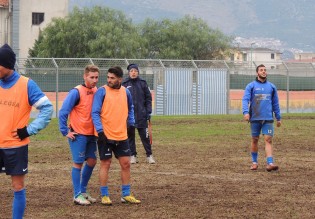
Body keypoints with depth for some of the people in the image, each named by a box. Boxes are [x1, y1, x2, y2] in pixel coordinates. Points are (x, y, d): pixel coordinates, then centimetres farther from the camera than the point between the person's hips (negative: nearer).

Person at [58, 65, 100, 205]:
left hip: (91, 134, 6)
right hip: (78, 134, -6)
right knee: (78, 163, -2)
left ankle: (83, 191, 25)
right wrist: (65, 131, -14)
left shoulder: (97, 92, 5)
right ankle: (77, 195, 3)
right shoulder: (76, 92, -14)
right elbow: (63, 112, -14)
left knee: (91, 161, 11)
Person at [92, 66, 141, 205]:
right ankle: (104, 195, 10)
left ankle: (126, 195, 17)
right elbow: (95, 113, -12)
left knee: (125, 163, 7)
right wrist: (100, 131, -19)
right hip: (106, 136, -5)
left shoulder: (126, 92, 6)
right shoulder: (102, 92, -9)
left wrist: (131, 122, 15)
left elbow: (130, 108, 25)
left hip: (122, 136, 5)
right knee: (105, 164, 1)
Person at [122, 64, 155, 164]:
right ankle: (133, 156, 13)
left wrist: (148, 112, -1)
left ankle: (149, 155, 4)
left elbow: (148, 98, 6)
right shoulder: (125, 84, 3)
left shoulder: (143, 83, 4)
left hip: (141, 114, 0)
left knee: (145, 136, -2)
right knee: (130, 136, 5)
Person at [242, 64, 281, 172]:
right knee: (255, 140, 8)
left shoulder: (272, 87, 11)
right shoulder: (251, 86, 3)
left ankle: (270, 163, -17)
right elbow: (245, 100, -7)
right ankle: (254, 162, 21)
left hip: (268, 119, 1)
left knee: (268, 140, -9)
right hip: (255, 118, -1)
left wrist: (278, 118, 15)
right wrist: (246, 112, -23)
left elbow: (275, 103, 16)